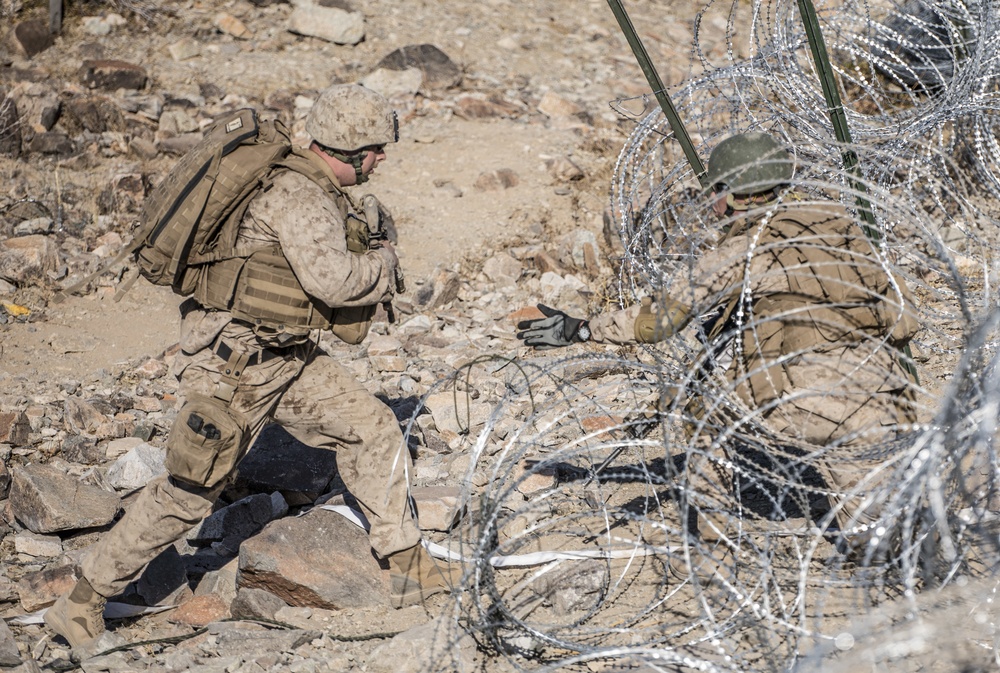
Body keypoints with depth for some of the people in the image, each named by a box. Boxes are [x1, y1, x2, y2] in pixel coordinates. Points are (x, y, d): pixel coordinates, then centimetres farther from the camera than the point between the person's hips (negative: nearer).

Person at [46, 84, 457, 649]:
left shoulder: (323, 194, 10)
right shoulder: (296, 194, -21)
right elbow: (329, 279, -30)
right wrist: (383, 265, -11)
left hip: (288, 357, 10)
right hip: (234, 364, -10)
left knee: (374, 429, 6)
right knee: (190, 492, -4)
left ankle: (407, 565, 16)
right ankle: (84, 603, 9)